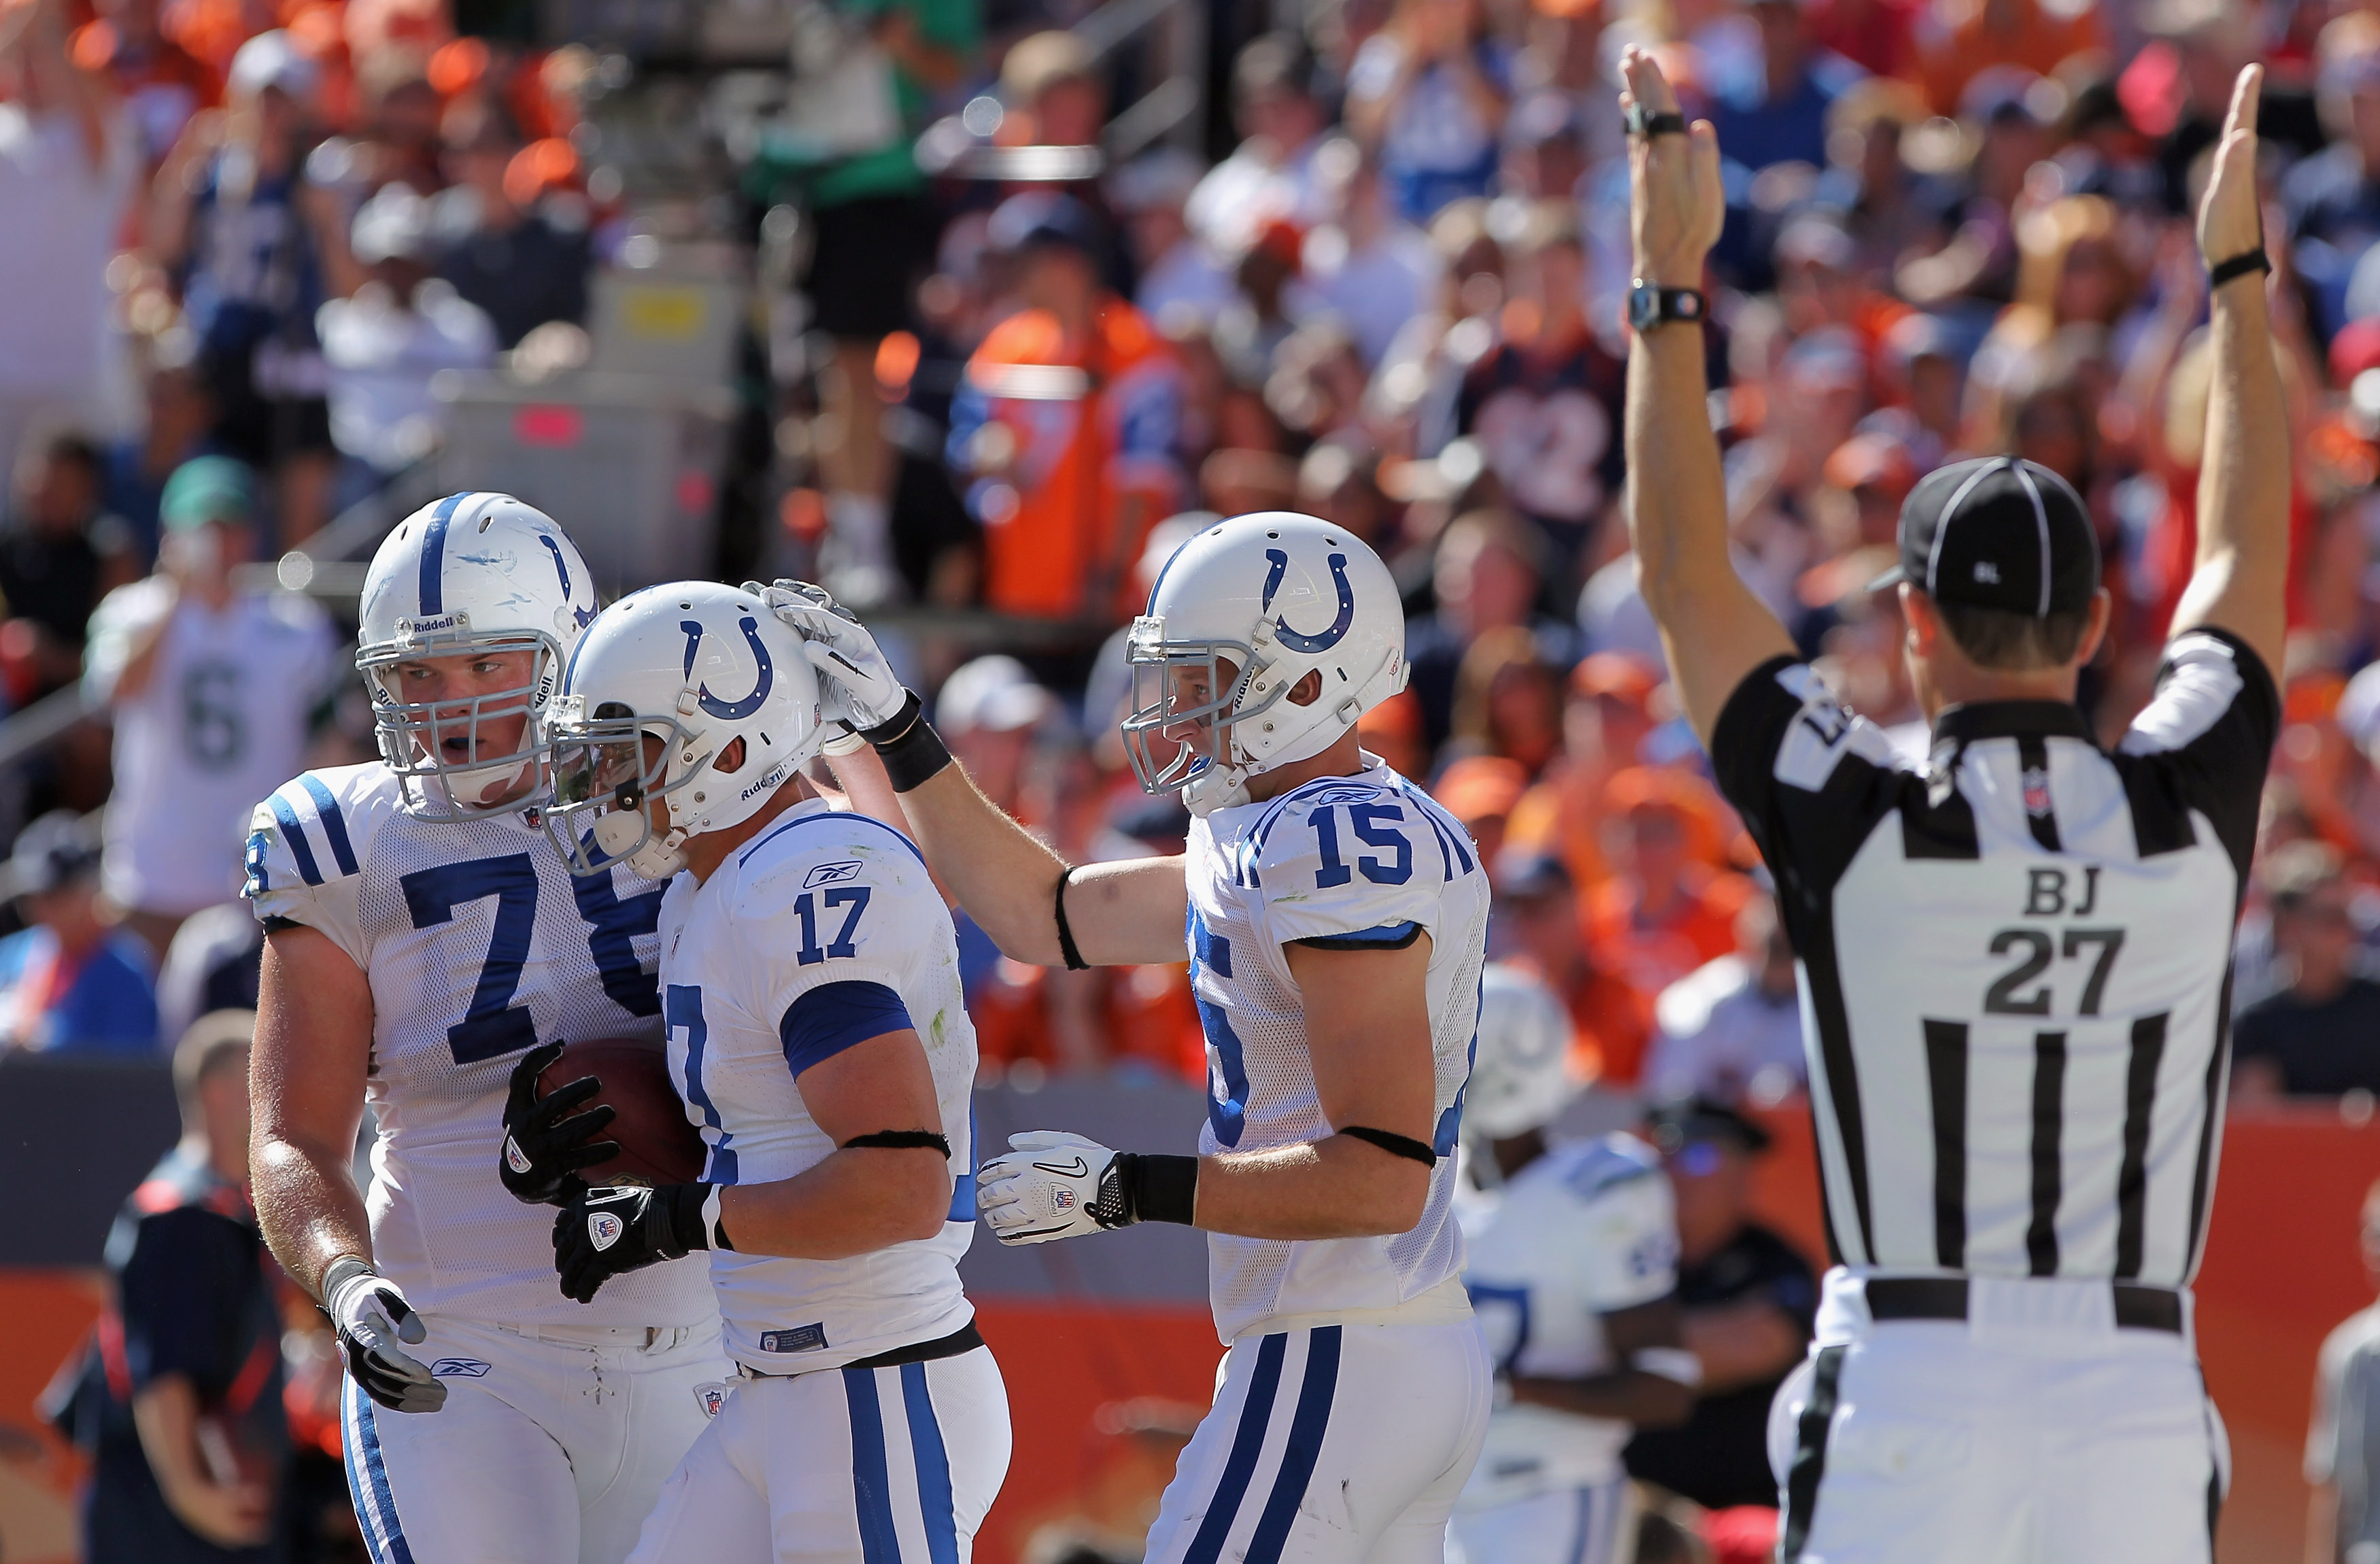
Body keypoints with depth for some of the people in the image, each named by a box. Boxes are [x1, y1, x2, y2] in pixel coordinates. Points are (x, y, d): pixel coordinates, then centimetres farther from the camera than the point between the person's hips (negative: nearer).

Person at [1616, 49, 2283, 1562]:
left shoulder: (1859, 824, -8)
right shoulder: (2189, 814, -1)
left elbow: (1686, 578, 5)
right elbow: (2245, 562, 17)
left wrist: (1673, 285, 11)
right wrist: (2239, 270, 28)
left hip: (1913, 1396, -2)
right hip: (2137, 1396, 2)